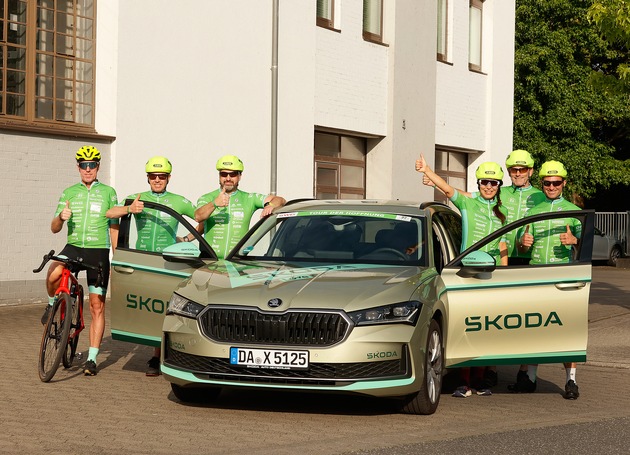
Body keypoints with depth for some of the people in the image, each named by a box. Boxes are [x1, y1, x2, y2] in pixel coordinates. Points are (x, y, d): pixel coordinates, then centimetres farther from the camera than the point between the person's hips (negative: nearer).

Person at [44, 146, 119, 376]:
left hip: (98, 251, 0)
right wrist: (61, 217, -15)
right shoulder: (69, 193, 11)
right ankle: (53, 304, 1)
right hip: (73, 247, 1)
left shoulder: (108, 192, 7)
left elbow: (114, 228, 9)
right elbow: (54, 228, 8)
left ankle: (92, 358, 5)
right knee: (53, 274, -33)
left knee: (97, 306, -2)